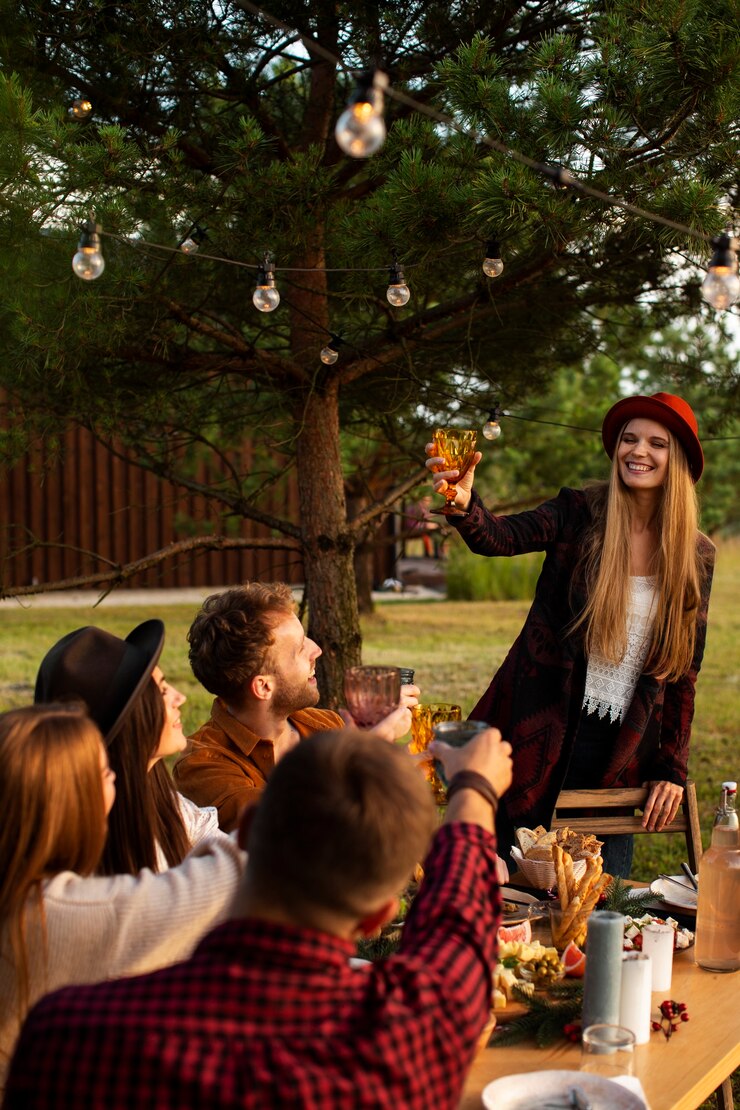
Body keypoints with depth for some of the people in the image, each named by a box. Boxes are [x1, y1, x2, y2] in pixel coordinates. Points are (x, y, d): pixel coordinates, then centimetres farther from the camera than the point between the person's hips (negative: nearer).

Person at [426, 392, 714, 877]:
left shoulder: (697, 556, 2)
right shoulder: (579, 514, -4)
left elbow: (684, 670, 6)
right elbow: (499, 537, -23)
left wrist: (672, 769, 2)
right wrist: (465, 504, -46)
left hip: (619, 753, 2)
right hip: (540, 734, -1)